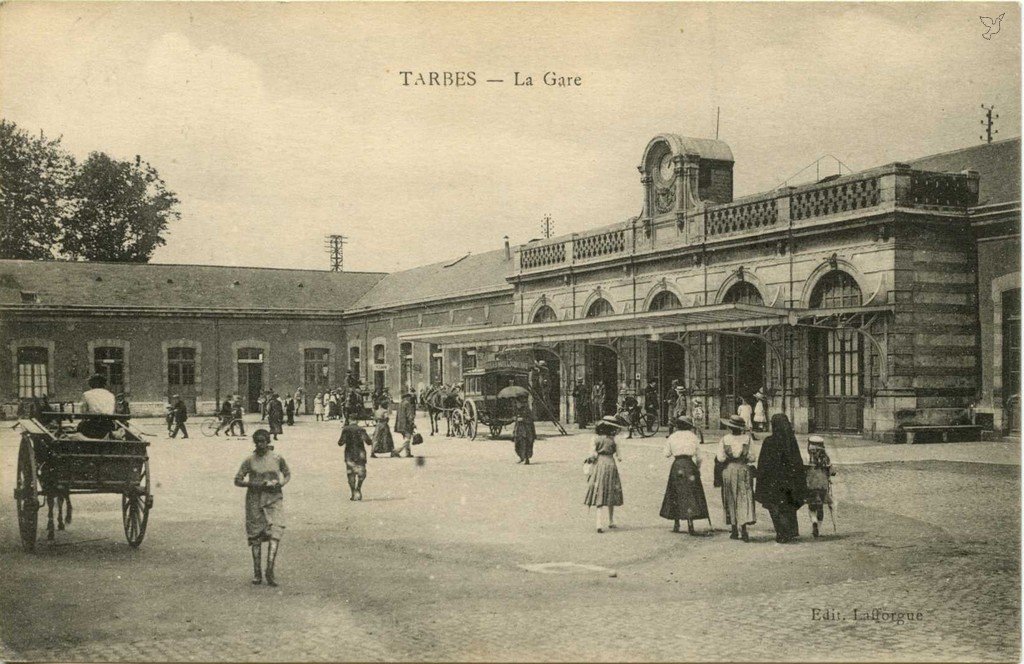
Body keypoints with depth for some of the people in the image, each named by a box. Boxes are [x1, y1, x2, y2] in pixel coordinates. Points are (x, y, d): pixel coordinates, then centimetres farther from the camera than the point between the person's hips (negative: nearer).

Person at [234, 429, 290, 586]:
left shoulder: (277, 458, 1)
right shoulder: (250, 460, -1)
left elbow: (287, 474, 15)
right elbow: (237, 480, 1)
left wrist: (280, 483, -6)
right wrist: (254, 484, -15)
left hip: (273, 499, 0)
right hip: (254, 500, 0)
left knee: (275, 533, -14)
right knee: (255, 535, 4)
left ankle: (270, 572, -14)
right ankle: (257, 573, 14)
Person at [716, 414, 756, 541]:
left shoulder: (724, 439, -6)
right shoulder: (747, 438, -4)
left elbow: (720, 458, -9)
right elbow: (751, 457, -5)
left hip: (728, 470, 0)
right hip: (743, 469, 0)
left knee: (731, 500, 11)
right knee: (744, 499, -1)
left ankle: (735, 530, 15)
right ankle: (743, 527, -19)